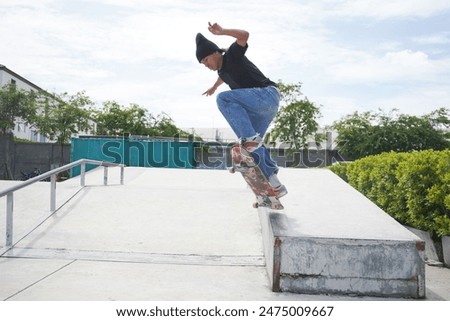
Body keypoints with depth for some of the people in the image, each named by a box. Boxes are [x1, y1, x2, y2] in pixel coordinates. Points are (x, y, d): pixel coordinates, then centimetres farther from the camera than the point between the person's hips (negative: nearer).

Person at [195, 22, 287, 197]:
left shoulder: (232, 56, -7)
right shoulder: (221, 69, 18)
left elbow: (244, 35, -27)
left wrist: (222, 31, -36)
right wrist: (214, 87, 62)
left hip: (267, 95, -10)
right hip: (260, 105, 10)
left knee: (224, 98, -24)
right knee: (253, 145, 7)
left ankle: (249, 137, -28)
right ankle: (275, 185, 12)